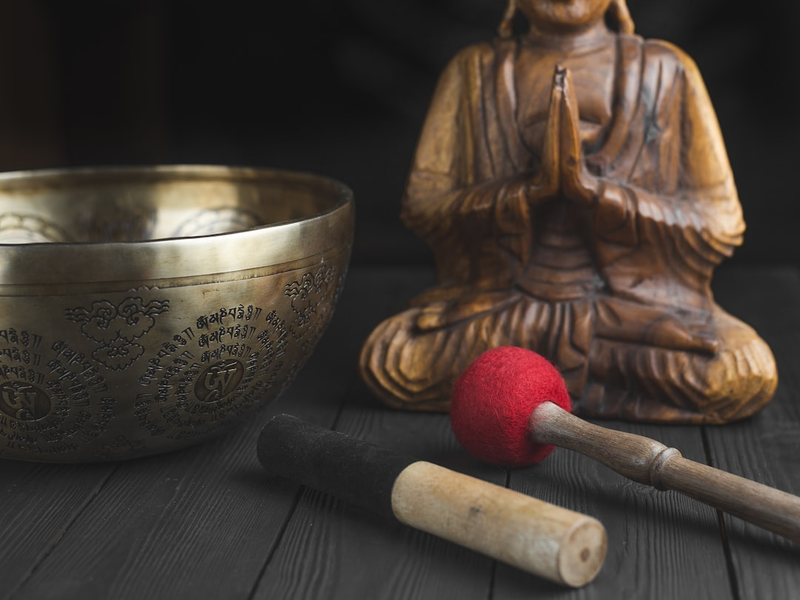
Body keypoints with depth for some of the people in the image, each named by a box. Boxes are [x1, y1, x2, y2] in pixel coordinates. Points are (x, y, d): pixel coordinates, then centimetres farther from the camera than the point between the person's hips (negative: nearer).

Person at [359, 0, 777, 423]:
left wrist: (592, 189, -19)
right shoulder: (475, 72, 5)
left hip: (637, 303, 0)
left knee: (747, 373, -26)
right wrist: (532, 189, -19)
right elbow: (422, 204, -1)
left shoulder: (664, 72, 1)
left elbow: (719, 223, -3)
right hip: (504, 304, 1)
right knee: (388, 360, -24)